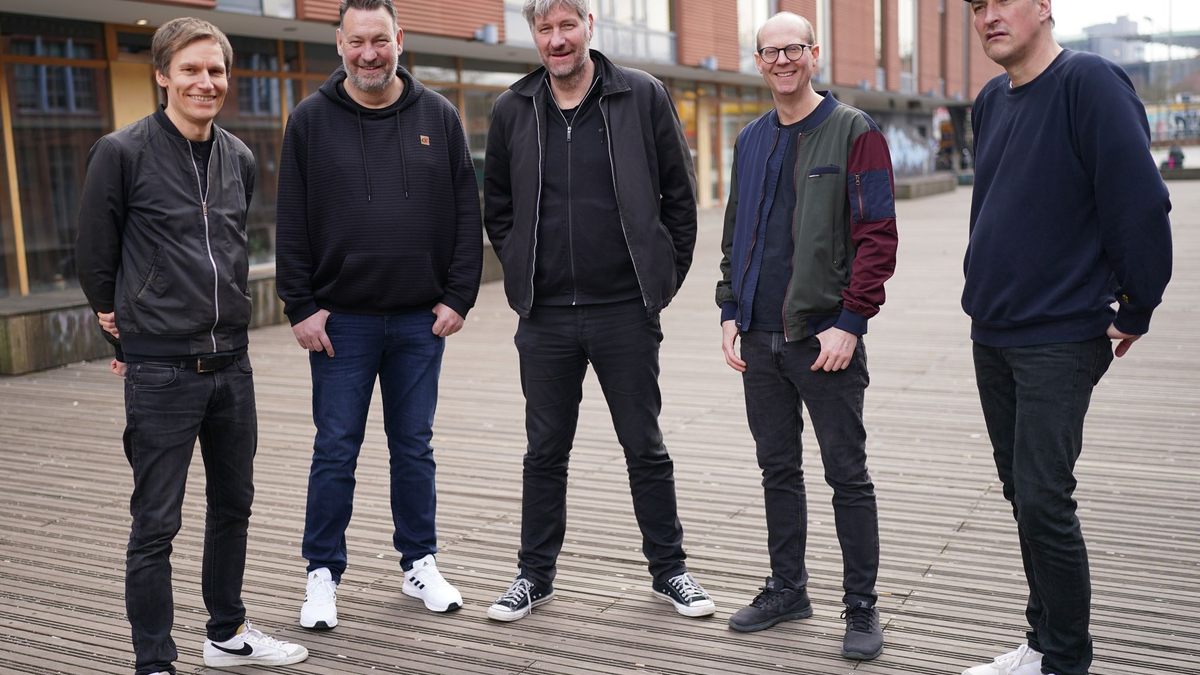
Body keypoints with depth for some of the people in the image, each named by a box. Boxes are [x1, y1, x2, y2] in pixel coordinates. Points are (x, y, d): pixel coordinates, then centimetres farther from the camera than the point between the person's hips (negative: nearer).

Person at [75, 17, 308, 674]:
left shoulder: (240, 158, 8)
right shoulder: (122, 152, -8)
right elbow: (95, 252, 0)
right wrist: (121, 320, 8)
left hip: (230, 363, 6)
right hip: (160, 371, -6)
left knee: (233, 503, 16)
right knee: (156, 522, 0)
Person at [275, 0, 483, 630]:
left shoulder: (439, 116, 5)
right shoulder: (310, 119, 2)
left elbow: (466, 215, 5)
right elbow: (292, 224, 1)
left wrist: (458, 298, -1)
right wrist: (301, 307, -5)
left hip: (421, 319, 1)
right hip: (341, 319, -1)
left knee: (414, 447, 11)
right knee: (335, 451, 4)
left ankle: (420, 565, 24)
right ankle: (323, 575, 18)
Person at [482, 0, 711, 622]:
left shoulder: (642, 97, -1)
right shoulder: (512, 111, 5)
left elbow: (679, 194, 4)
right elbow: (496, 207, 16)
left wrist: (664, 276, 2)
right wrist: (524, 273, 9)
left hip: (625, 309, -2)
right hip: (546, 316, 2)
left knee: (646, 448, 8)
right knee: (545, 452, 11)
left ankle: (670, 570, 23)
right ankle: (535, 574, 25)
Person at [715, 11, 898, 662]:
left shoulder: (853, 132, -5)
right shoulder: (749, 141, 13)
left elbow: (877, 235, -10)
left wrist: (849, 322, -16)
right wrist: (731, 311, 9)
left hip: (825, 337, -6)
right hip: (760, 338, 6)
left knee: (847, 476, 3)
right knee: (778, 469, 14)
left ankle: (861, 607, 14)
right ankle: (787, 588, 28)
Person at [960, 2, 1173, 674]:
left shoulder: (1090, 82, -13)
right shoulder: (991, 101, 11)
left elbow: (1142, 202, -17)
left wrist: (1134, 310, -12)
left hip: (1059, 340, -8)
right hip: (992, 335, 8)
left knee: (1044, 501, -7)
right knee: (1023, 494, 13)